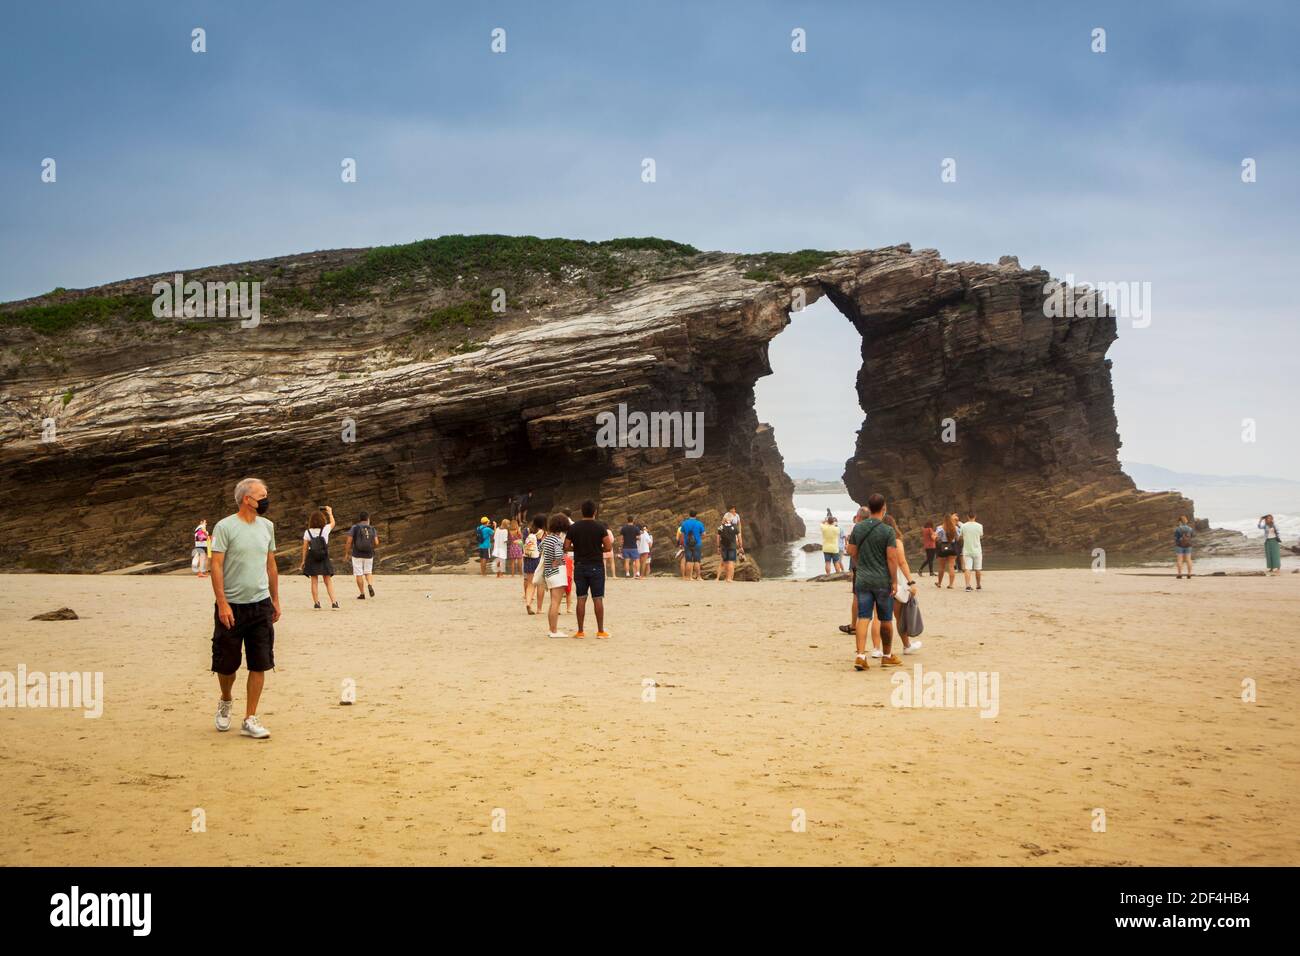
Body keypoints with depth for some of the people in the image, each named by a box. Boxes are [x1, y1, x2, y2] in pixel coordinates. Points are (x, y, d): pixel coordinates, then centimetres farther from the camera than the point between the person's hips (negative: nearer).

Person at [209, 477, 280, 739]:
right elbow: (216, 566, -11)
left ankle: (250, 720, 8)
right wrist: (222, 603, -18)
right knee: (227, 664, 7)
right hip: (231, 606, -4)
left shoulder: (266, 526, 9)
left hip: (261, 605, 4)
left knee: (260, 665, 0)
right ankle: (225, 702, 36)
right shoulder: (225, 527, -8)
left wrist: (275, 600, 16)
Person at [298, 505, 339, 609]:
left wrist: (303, 560, 7)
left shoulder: (307, 532, -5)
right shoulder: (325, 529, -7)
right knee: (328, 581, 7)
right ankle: (334, 602, 0)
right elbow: (332, 523, 15)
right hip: (324, 558, 0)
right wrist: (330, 512, 29)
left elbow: (305, 547, -2)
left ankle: (316, 603, 7)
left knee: (314, 581, 7)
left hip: (312, 559, 0)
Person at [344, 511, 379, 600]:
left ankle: (362, 594, 6)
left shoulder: (354, 528, -5)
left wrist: (346, 553, 1)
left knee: (359, 574, 6)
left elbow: (349, 541, -9)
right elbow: (376, 543, -4)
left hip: (357, 554, -2)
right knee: (368, 572, 17)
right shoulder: (372, 529, 1)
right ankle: (370, 585, -10)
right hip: (369, 555, 2)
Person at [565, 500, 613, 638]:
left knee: (581, 599, 6)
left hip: (579, 566, 2)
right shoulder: (600, 527, -6)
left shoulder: (574, 527, 0)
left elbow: (566, 547, 0)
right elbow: (608, 547, -9)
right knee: (598, 599, 2)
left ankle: (580, 631, 7)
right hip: (596, 566, -2)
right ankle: (600, 631, 3)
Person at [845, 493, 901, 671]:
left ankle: (861, 655, -11)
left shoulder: (858, 528, 2)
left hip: (862, 580, 3)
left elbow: (852, 552, 9)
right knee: (886, 620, 11)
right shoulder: (888, 531, -12)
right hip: (883, 581, -3)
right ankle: (887, 656, 23)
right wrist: (894, 581, -8)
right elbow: (892, 558, -15)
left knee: (863, 618, 2)